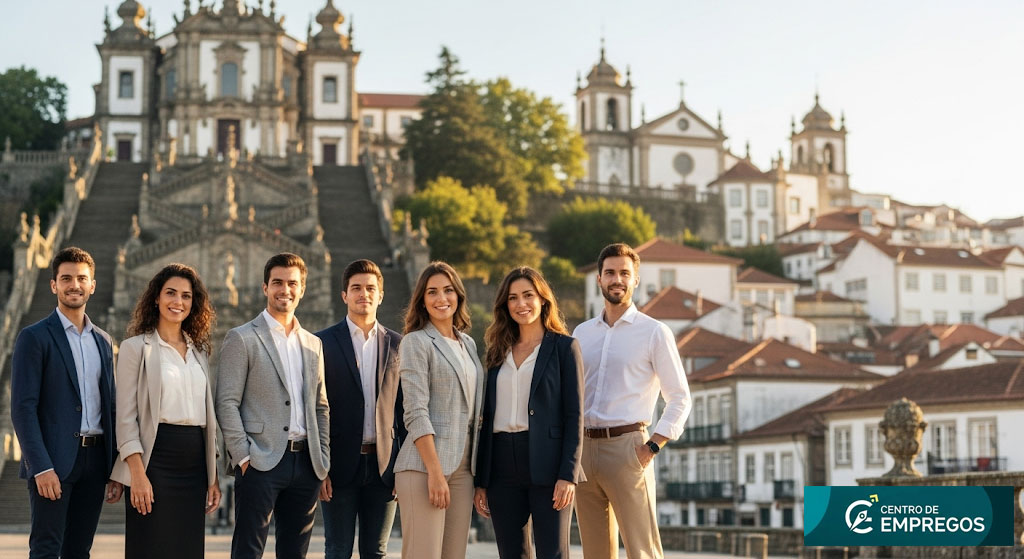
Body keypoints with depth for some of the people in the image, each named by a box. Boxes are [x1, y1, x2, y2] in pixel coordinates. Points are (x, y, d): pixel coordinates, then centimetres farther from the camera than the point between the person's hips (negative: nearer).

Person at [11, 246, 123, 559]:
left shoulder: (103, 341, 16)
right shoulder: (34, 337, -3)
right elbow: (23, 407, -9)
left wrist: (116, 470, 10)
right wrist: (41, 467, -18)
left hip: (95, 461, 6)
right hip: (53, 462, -5)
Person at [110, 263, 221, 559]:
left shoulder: (199, 351, 17)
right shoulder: (136, 347, 1)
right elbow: (126, 416, -5)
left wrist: (214, 476, 11)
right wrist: (137, 474, -15)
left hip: (195, 461, 5)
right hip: (156, 456, -5)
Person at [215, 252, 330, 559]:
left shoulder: (313, 344, 16)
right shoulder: (241, 339, -1)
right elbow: (227, 403, -6)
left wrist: (323, 461, 10)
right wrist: (243, 456, -13)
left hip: (305, 463, 5)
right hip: (261, 463, -5)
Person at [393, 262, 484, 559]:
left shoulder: (468, 344, 17)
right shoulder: (416, 342, -3)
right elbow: (416, 413, -12)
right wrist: (435, 472, -18)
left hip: (462, 468, 6)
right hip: (425, 465, -6)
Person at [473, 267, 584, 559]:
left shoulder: (564, 347, 2)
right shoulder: (498, 352, 15)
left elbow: (574, 416, -4)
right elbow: (487, 418, 14)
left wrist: (568, 474, -13)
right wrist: (480, 481, 10)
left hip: (547, 466, -5)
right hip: (502, 466, 5)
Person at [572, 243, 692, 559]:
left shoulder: (654, 332, 0)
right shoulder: (582, 333, 14)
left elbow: (680, 398, -1)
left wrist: (653, 447, -10)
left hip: (627, 447, -5)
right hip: (584, 448, 5)